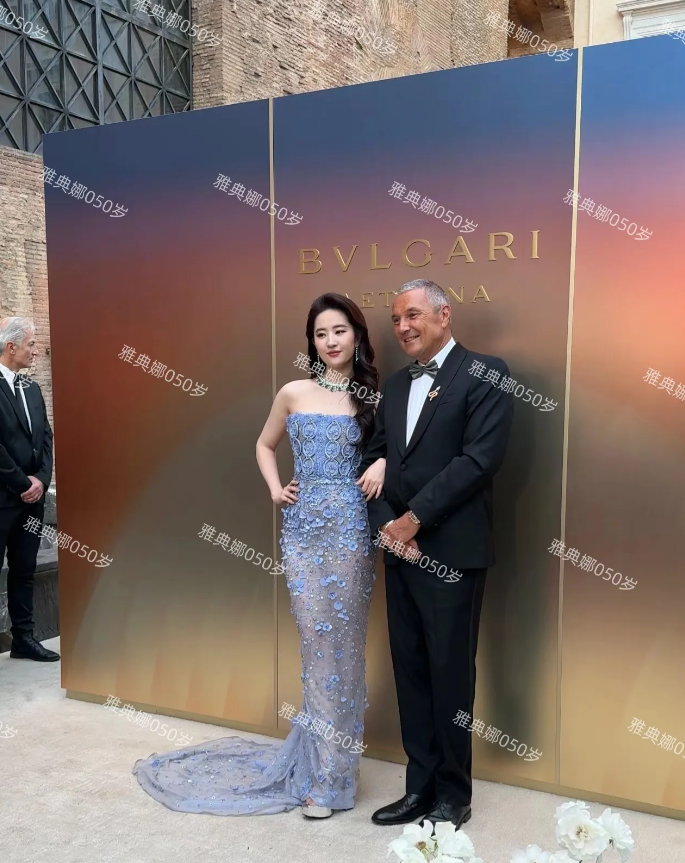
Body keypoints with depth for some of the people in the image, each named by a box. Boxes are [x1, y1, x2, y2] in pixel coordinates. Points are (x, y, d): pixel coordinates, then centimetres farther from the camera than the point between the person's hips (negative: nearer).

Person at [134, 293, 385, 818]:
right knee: (317, 641, 3)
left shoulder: (374, 398, 3)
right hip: (304, 528, 0)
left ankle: (330, 765, 21)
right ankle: (326, 772, 19)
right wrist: (275, 489, 3)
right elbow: (265, 446, 18)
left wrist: (384, 462, -11)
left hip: (353, 528, 0)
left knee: (344, 643, 5)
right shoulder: (293, 394, 4)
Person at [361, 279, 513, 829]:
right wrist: (385, 523, -4)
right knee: (410, 673, 12)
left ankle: (454, 797, 21)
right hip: (400, 550, 6)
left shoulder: (484, 373, -5)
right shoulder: (395, 384, 15)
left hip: (451, 551, -6)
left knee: (450, 676, 3)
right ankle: (420, 788, 27)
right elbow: (376, 457, 12)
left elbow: (481, 457, -15)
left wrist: (415, 517, -15)